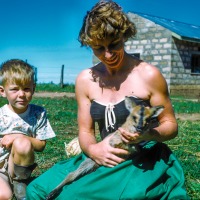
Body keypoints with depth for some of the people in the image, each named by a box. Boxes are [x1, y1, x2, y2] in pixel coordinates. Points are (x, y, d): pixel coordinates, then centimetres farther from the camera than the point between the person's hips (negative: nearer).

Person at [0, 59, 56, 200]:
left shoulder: (39, 114, -6)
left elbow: (41, 145, -7)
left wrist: (19, 138, -21)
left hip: (20, 167, 2)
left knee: (22, 144, -30)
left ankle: (19, 182, -7)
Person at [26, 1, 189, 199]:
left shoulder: (148, 75, -8)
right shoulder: (85, 80, 3)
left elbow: (171, 126, -1)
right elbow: (85, 131, 7)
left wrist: (148, 134, -24)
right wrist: (93, 149, -17)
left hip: (145, 160, -4)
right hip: (105, 159, 5)